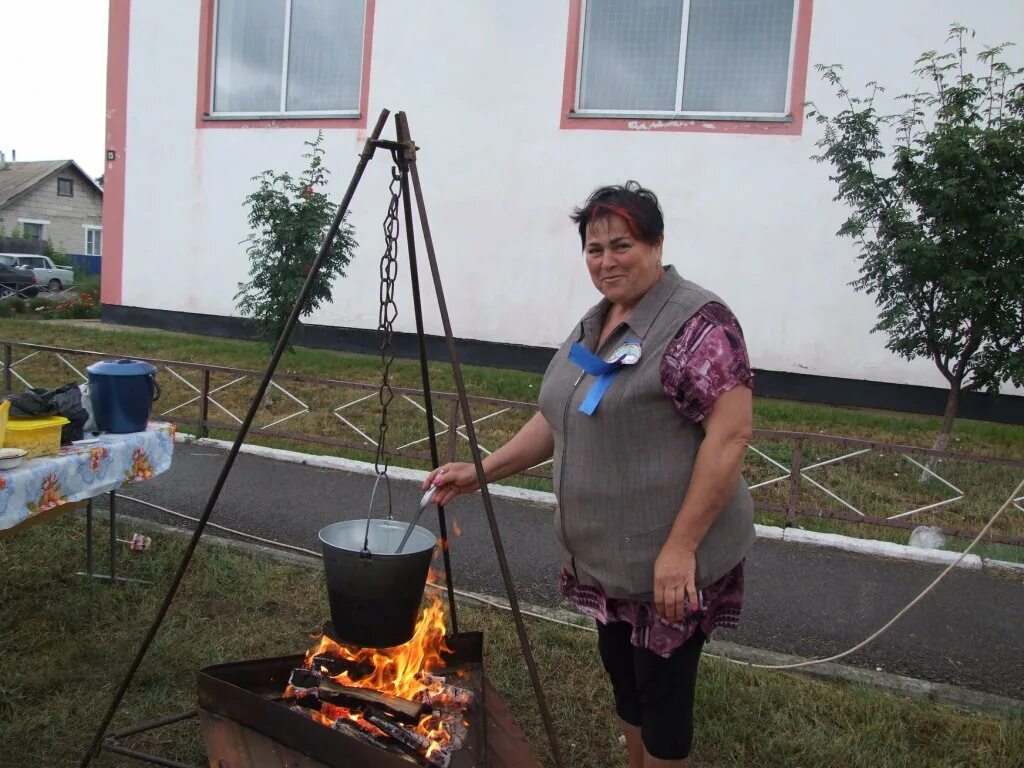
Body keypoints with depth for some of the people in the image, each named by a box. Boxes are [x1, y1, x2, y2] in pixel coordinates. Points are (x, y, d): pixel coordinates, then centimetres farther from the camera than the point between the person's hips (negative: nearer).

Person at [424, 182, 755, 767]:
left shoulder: (697, 323, -18)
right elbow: (558, 419, 15)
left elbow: (730, 435, -22)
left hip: (670, 560, -8)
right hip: (604, 555, 9)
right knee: (622, 674, 20)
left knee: (661, 688, 5)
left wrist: (680, 547, -24)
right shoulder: (593, 325, 9)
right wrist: (482, 471, 6)